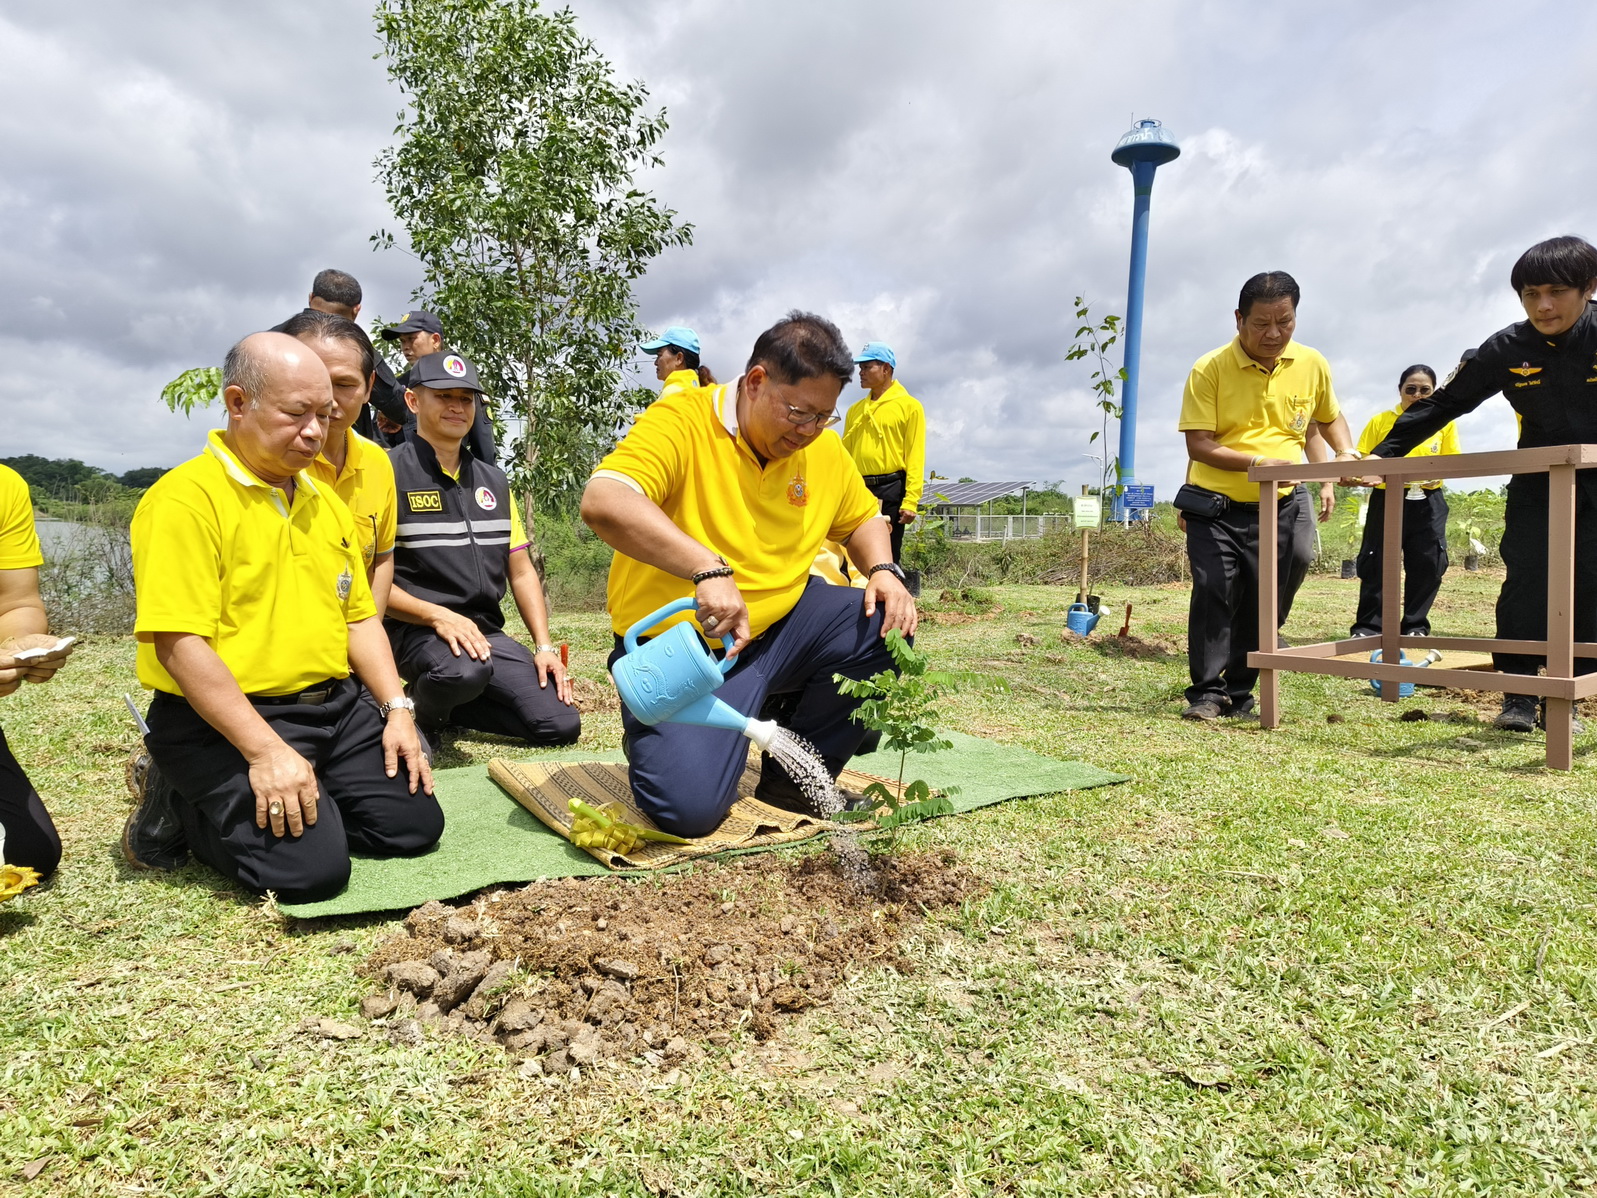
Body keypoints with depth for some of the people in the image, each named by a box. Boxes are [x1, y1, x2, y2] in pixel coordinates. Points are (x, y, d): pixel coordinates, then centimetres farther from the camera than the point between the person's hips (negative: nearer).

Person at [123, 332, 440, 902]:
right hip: (224, 721, -7)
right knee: (311, 869, -20)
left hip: (336, 707, 8)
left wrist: (397, 708, 2)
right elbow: (179, 644, -19)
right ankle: (177, 807, 6)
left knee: (415, 824, -3)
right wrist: (266, 751, -24)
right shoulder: (185, 498, -12)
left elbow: (359, 616, 16)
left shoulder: (325, 503, 14)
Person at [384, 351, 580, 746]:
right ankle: (425, 713, -3)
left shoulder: (494, 481, 15)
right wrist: (438, 616, -21)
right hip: (416, 629, -6)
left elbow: (521, 572, 15)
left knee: (562, 724, -9)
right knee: (466, 671, -39)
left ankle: (449, 705, 12)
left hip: (487, 632, 6)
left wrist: (544, 646, 4)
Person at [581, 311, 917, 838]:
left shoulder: (824, 449, 4)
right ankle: (654, 735, 14)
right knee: (689, 807, -24)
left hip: (780, 627, 6)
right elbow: (602, 502, -33)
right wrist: (708, 568, -43)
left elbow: (863, 518, 20)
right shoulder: (681, 420, -16)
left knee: (886, 625, -14)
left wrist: (883, 569, -3)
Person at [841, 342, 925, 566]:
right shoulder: (855, 409, 17)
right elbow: (845, 454, 16)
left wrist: (911, 501, -14)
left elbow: (915, 457, -6)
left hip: (890, 490, -5)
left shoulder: (909, 406, 1)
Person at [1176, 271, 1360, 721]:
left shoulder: (1312, 365, 4)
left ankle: (1238, 692, 17)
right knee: (1214, 592, -11)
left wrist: (1346, 454, 5)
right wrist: (1257, 461, -24)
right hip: (1215, 506, -3)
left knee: (1264, 602, 4)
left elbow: (1329, 417, 24)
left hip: (1280, 506, 3)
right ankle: (1206, 693, 0)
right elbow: (1199, 445, -13)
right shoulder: (1210, 369, -9)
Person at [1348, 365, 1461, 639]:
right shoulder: (1380, 421, 1)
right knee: (1376, 563, -2)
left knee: (1428, 563, 0)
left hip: (1427, 503, 2)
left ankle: (1415, 626, 14)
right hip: (1386, 500, -1)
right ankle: (1368, 626, 7)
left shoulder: (1445, 422, 5)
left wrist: (1437, 474, -14)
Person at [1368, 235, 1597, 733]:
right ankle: (1518, 692, 0)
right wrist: (1383, 452, -10)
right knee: (1525, 580, -8)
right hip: (1538, 481, 1)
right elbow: (1444, 402, -6)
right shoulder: (1507, 349, -10)